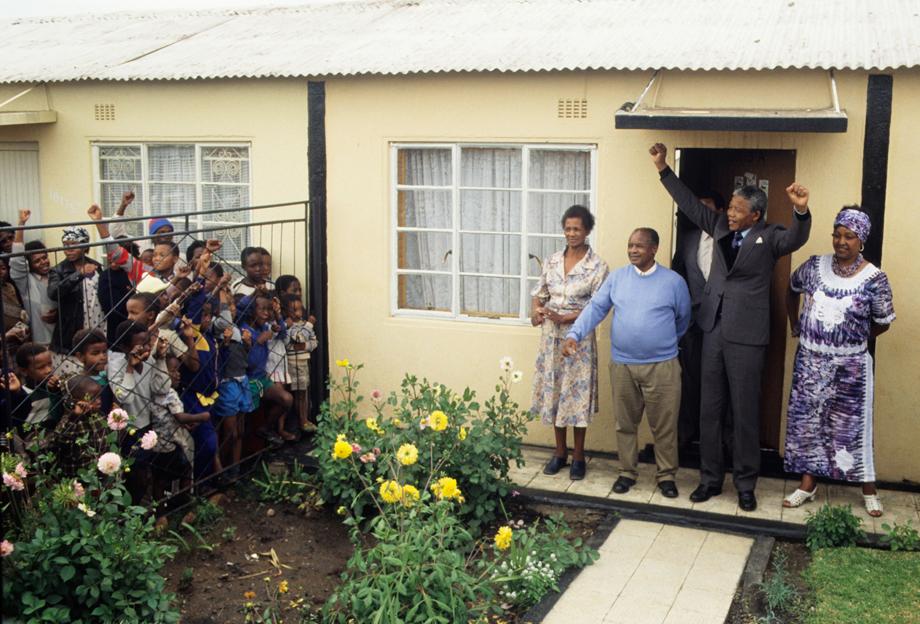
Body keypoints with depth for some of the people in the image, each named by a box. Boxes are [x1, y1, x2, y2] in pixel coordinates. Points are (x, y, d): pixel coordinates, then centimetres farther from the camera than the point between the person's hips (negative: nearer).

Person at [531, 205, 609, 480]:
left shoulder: (597, 266, -8)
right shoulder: (552, 261, 5)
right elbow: (539, 294, 10)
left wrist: (565, 318, -21)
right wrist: (536, 311, -12)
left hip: (579, 337, -4)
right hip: (551, 335, 4)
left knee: (577, 393, 2)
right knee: (553, 390, 10)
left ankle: (578, 456, 16)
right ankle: (560, 452, 25)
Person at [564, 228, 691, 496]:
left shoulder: (674, 281, -2)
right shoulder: (616, 278, 3)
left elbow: (683, 318, 10)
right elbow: (595, 308, -2)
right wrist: (574, 334, -15)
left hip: (662, 366, -2)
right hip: (622, 364, 2)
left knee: (664, 425, 5)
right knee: (625, 423, 11)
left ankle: (666, 475, 20)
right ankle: (627, 472, 25)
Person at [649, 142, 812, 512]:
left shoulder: (769, 237, -6)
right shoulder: (721, 226, 8)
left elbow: (796, 239, -25)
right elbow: (689, 203, 14)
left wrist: (801, 210, -44)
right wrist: (662, 168, 11)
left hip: (746, 336, -5)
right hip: (713, 332, 5)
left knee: (744, 412, 4)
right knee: (709, 409, 11)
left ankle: (745, 484, 17)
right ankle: (710, 478, 23)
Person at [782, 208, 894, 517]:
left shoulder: (874, 279, -12)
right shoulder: (815, 265, -3)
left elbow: (882, 323, -2)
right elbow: (793, 289, 17)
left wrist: (853, 339, 6)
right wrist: (795, 324, 16)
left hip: (850, 365, -3)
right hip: (810, 360, 3)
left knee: (853, 424, 5)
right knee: (807, 420, 9)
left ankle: (869, 489, 20)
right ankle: (808, 483, 22)